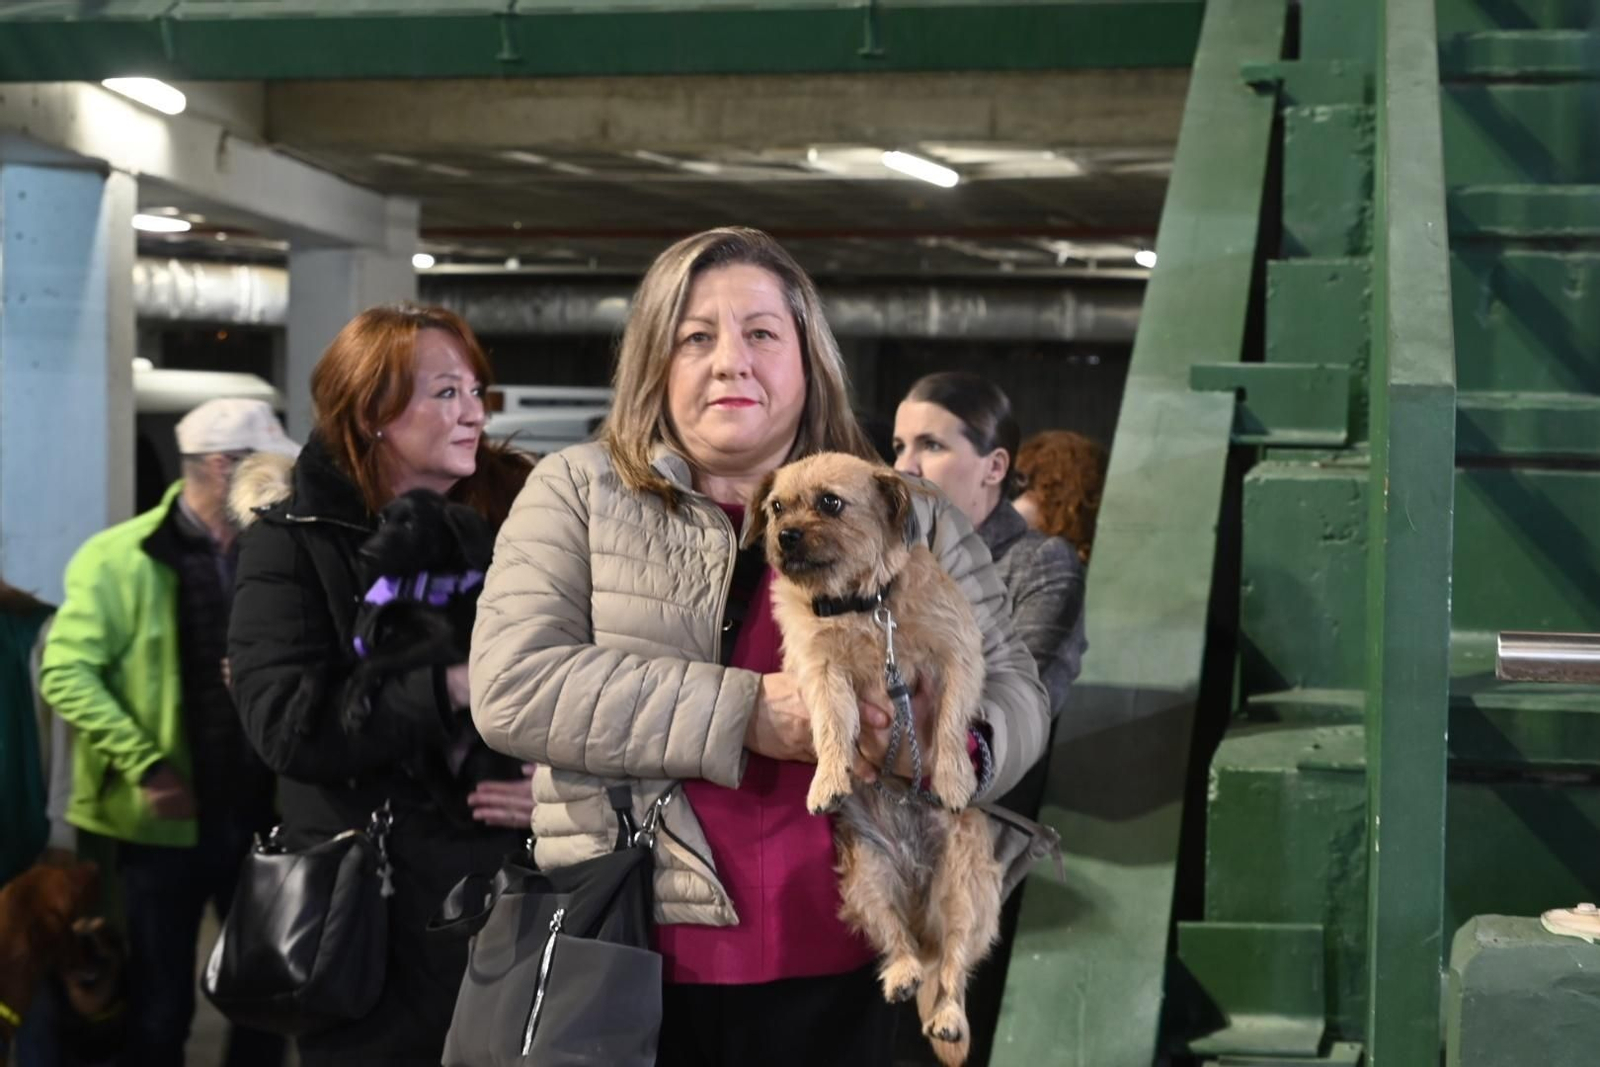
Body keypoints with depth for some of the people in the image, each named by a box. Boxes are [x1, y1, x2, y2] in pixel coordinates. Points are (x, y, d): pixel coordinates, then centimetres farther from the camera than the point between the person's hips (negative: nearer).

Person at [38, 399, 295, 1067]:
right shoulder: (121, 558, -8)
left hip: (257, 817, 4)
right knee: (160, 1007, 7)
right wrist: (145, 765, -19)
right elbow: (65, 673, -12)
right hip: (163, 823, -4)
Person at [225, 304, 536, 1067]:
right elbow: (287, 723, -15)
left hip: (514, 887, 3)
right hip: (370, 912, -2)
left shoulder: (516, 518, 6)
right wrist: (455, 686, -20)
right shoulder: (295, 542, -2)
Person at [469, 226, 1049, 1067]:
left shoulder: (909, 517, 8)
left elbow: (1013, 690, 8)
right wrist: (743, 714, -17)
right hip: (624, 964, -1)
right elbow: (512, 686, -9)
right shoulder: (578, 492, 3)